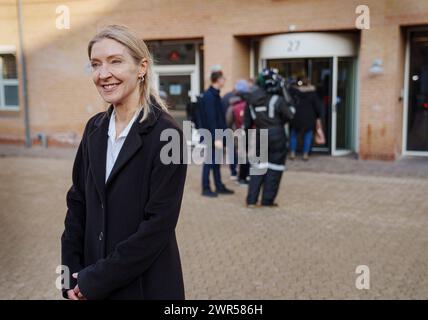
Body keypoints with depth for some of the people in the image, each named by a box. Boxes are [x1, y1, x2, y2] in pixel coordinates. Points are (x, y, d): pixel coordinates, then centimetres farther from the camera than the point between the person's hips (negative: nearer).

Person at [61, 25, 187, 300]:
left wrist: (95, 280, -14)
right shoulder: (95, 128, 1)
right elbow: (78, 202, 6)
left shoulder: (166, 134, -17)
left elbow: (158, 225, -19)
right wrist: (71, 275, -1)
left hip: (146, 285, -5)